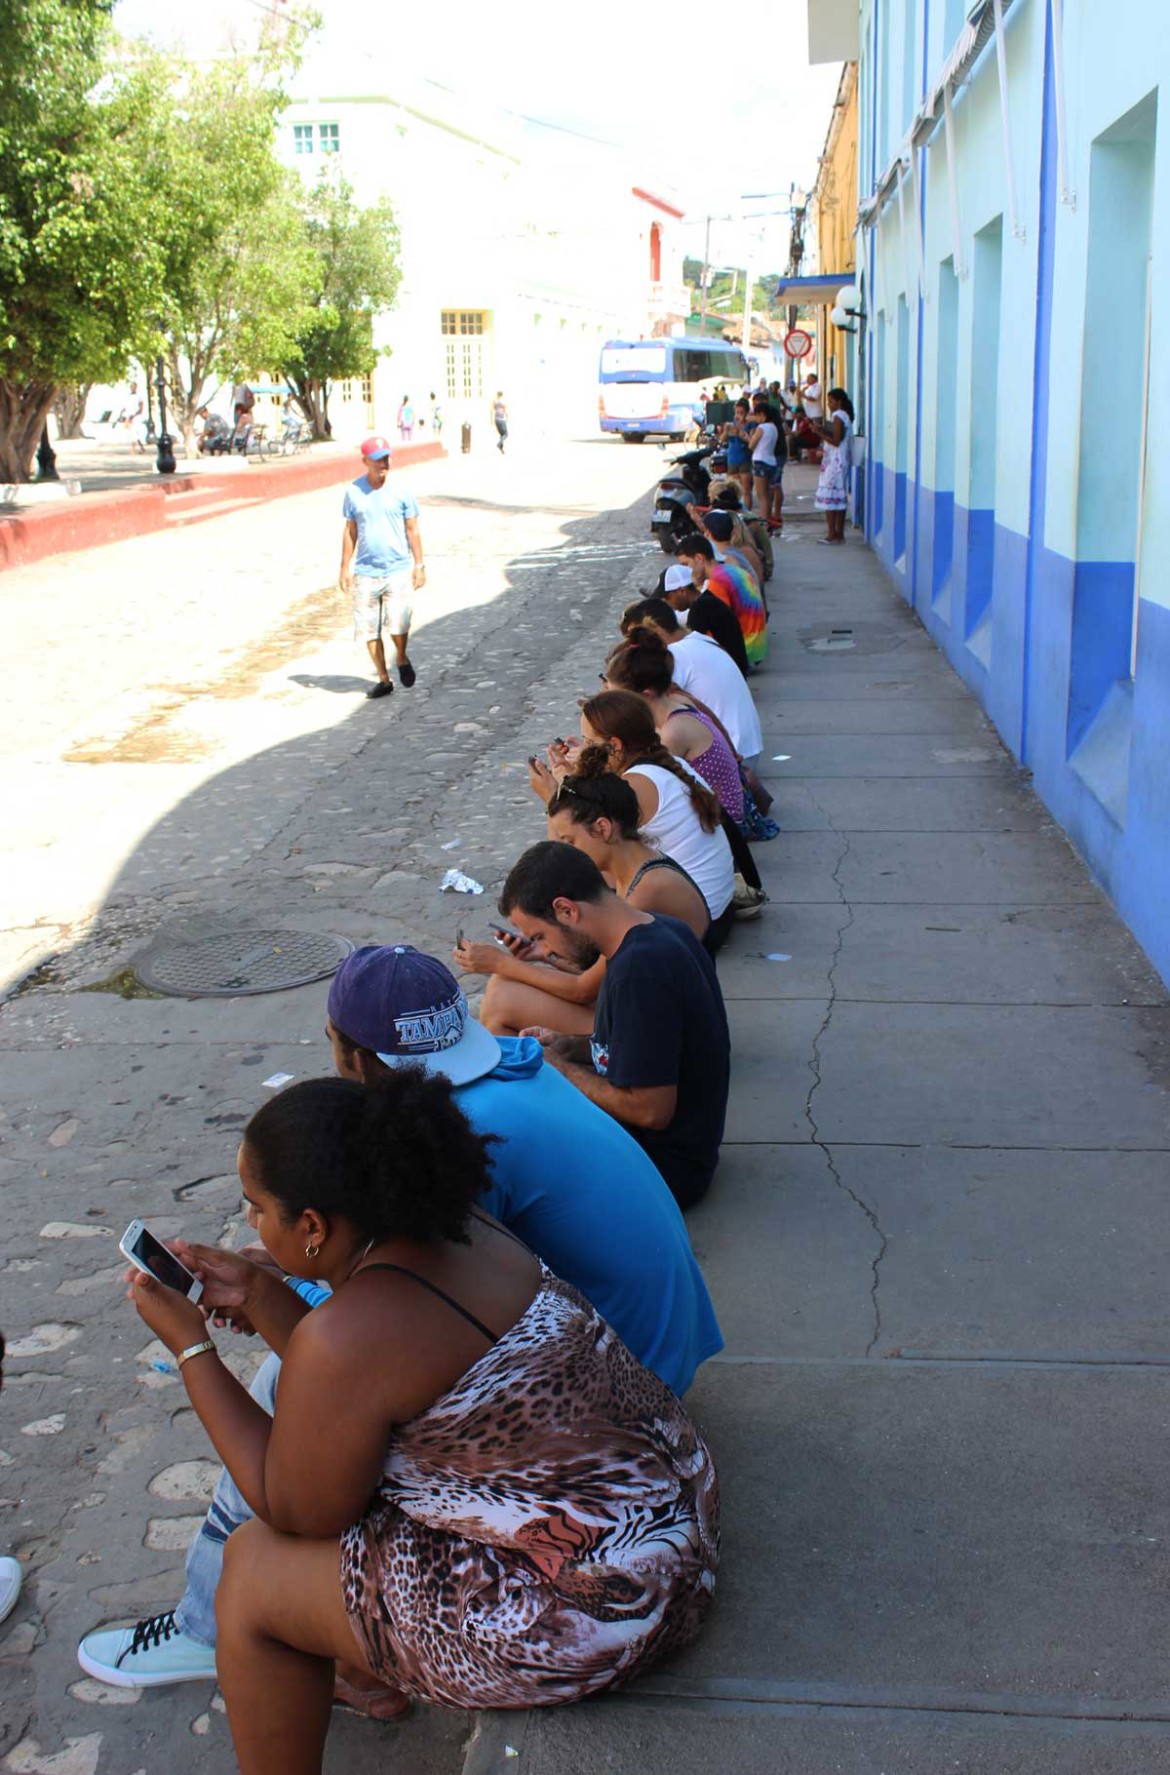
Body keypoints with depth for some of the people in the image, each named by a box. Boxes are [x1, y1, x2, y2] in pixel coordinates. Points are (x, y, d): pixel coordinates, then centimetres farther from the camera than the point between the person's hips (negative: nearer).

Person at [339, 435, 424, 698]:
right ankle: (383, 679, 17)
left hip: (398, 569, -2)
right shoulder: (353, 491, 3)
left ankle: (401, 659, 16)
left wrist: (419, 564, 1)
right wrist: (345, 567, 8)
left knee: (398, 622, -15)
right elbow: (350, 531, 10)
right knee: (368, 629, 3)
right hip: (365, 572, 2)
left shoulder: (401, 490, -1)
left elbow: (412, 530, 4)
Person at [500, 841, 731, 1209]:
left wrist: (558, 1067, -14)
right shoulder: (663, 931, 2)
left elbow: (651, 1111, -27)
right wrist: (570, 1046, 3)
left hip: (666, 1165, -10)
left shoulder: (638, 970, -28)